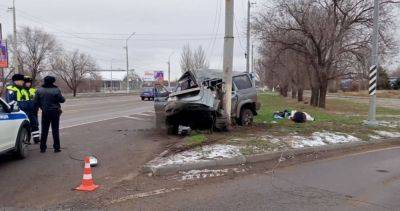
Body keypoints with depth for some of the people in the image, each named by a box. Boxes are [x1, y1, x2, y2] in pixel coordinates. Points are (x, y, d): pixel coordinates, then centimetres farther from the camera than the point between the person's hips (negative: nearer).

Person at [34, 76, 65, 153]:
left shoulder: (39, 90, -3)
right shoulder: (56, 90, -13)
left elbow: (36, 102, -2)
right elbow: (62, 100, -8)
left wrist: (42, 106, 14)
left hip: (45, 112, 2)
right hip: (55, 112, -2)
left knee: (44, 130, 11)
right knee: (55, 130, 6)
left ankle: (42, 148, 14)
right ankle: (57, 147, 8)